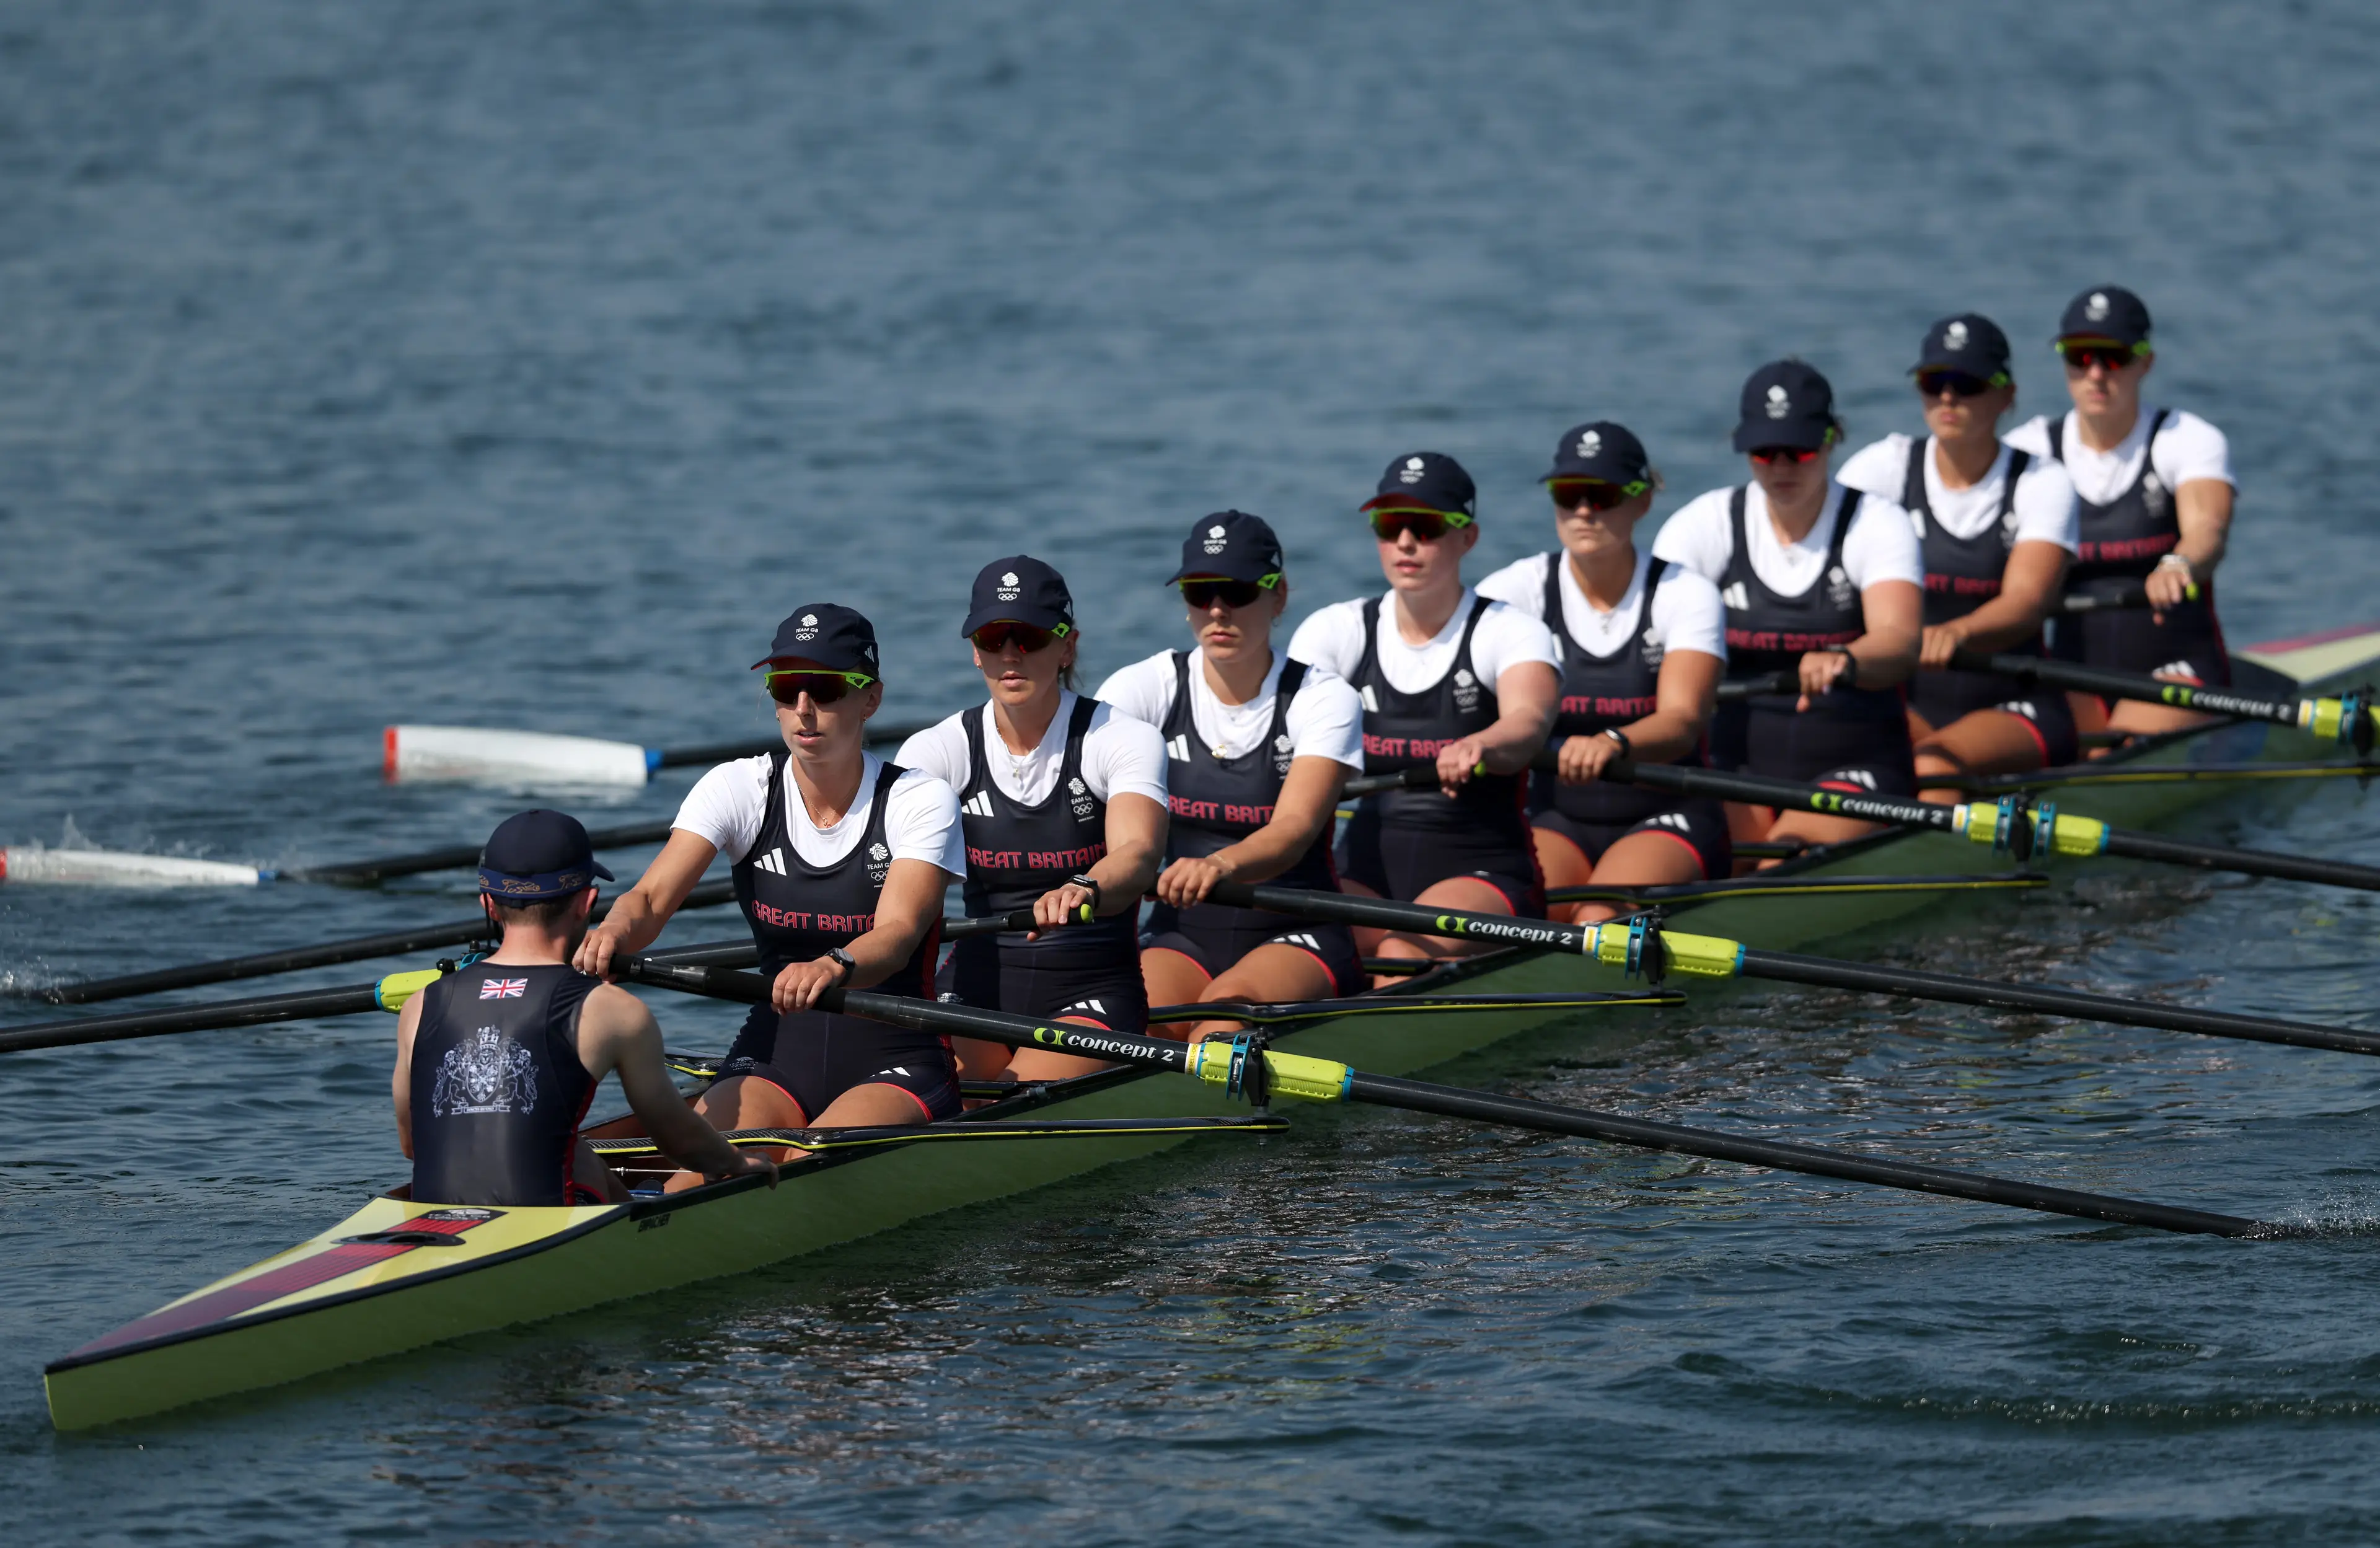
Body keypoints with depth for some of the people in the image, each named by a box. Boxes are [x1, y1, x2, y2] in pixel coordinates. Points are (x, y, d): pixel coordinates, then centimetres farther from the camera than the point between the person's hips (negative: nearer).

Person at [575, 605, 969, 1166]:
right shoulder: (739, 789, 1)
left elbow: (898, 932, -23)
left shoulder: (921, 801, -7)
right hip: (773, 1057, 3)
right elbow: (652, 897, -13)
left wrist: (834, 966, -47)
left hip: (896, 1065, -2)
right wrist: (616, 931, -38)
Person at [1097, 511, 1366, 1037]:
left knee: (1230, 1001, -34)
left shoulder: (1323, 700, -6)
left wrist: (1220, 865, -46)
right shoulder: (1146, 689, 1)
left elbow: (1293, 831, -22)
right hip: (1181, 935, 2)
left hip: (1295, 939, -2)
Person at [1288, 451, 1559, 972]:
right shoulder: (1335, 631, 9)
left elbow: (1529, 719, -24)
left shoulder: (1509, 632, -2)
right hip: (1365, 871, 3)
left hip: (1481, 873, -3)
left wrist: (1480, 747, -49)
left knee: (1405, 953, -34)